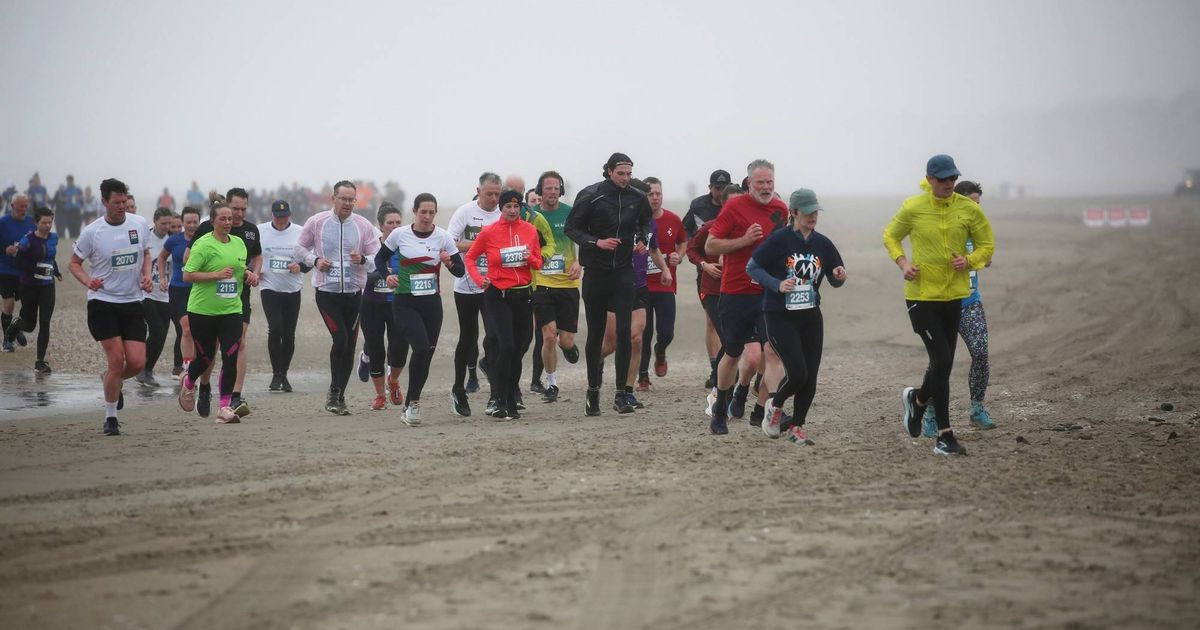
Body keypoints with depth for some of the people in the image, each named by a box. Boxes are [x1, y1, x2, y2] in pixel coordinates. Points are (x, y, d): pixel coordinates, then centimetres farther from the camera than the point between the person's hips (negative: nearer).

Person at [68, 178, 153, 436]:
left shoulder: (139, 225, 2)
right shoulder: (92, 232, -7)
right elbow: (74, 263, 4)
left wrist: (146, 275, 0)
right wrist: (87, 280, -16)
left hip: (133, 302, 3)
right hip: (102, 302, -3)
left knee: (137, 362, -4)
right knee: (116, 359, -11)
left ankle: (110, 380, 31)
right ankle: (110, 418, 5)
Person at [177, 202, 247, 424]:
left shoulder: (239, 243, 10)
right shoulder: (203, 244, -10)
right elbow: (187, 275, -13)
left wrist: (247, 275, 3)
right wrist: (216, 275, -21)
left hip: (231, 310, 4)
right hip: (203, 311, -4)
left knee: (231, 358, -9)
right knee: (205, 357, 7)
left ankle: (225, 407, -4)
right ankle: (188, 381, 42)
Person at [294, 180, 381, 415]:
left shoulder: (364, 226, 2)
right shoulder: (316, 223, -1)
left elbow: (378, 259, 2)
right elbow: (299, 250, 10)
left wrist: (363, 260, -19)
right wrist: (314, 260, -9)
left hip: (354, 293, 3)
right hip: (326, 292, -3)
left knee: (349, 346, 6)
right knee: (340, 339, -17)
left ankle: (339, 397, 20)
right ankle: (334, 392, -2)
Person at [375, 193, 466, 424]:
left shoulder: (443, 237, -1)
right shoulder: (399, 234, -3)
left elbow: (460, 270, 1)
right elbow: (380, 258, 11)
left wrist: (449, 263, -21)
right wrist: (387, 275, -9)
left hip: (432, 302, 3)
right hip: (404, 302, -3)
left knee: (426, 354, 5)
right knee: (421, 348, -21)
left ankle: (410, 405, 21)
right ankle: (414, 402, -6)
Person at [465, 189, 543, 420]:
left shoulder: (530, 230, 4)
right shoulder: (489, 232, -6)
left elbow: (538, 262, 11)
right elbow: (470, 258, 3)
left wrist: (530, 259, -11)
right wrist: (479, 279, -13)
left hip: (523, 295, 4)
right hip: (498, 296, -4)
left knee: (519, 349, 7)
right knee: (506, 346, -17)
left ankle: (511, 403, 19)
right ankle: (500, 402, -10)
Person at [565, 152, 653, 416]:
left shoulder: (637, 198, 4)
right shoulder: (590, 196, -7)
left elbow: (646, 222, 25)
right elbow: (571, 227, -3)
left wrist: (642, 239, 5)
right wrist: (596, 242, -17)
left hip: (623, 272, 2)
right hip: (596, 272, -2)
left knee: (624, 331, -10)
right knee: (595, 333, 7)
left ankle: (621, 394, -6)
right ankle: (593, 390, 21)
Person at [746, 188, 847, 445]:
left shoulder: (822, 243, 5)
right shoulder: (779, 239, -10)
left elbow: (834, 280, 12)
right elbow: (752, 267, -5)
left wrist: (838, 276, -11)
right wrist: (777, 285, -17)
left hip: (811, 317, 5)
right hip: (780, 317, -5)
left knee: (810, 377, 2)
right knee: (797, 373, -13)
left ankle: (796, 427, 19)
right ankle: (775, 405, 18)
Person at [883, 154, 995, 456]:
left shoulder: (969, 209, -3)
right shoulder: (913, 208, -8)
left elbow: (987, 245, 7)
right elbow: (890, 236, 8)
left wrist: (969, 261, -12)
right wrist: (902, 262, -8)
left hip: (954, 295, 4)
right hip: (921, 295, -4)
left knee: (942, 364, 13)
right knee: (941, 361, -12)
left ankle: (917, 400, 47)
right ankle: (944, 436, -4)